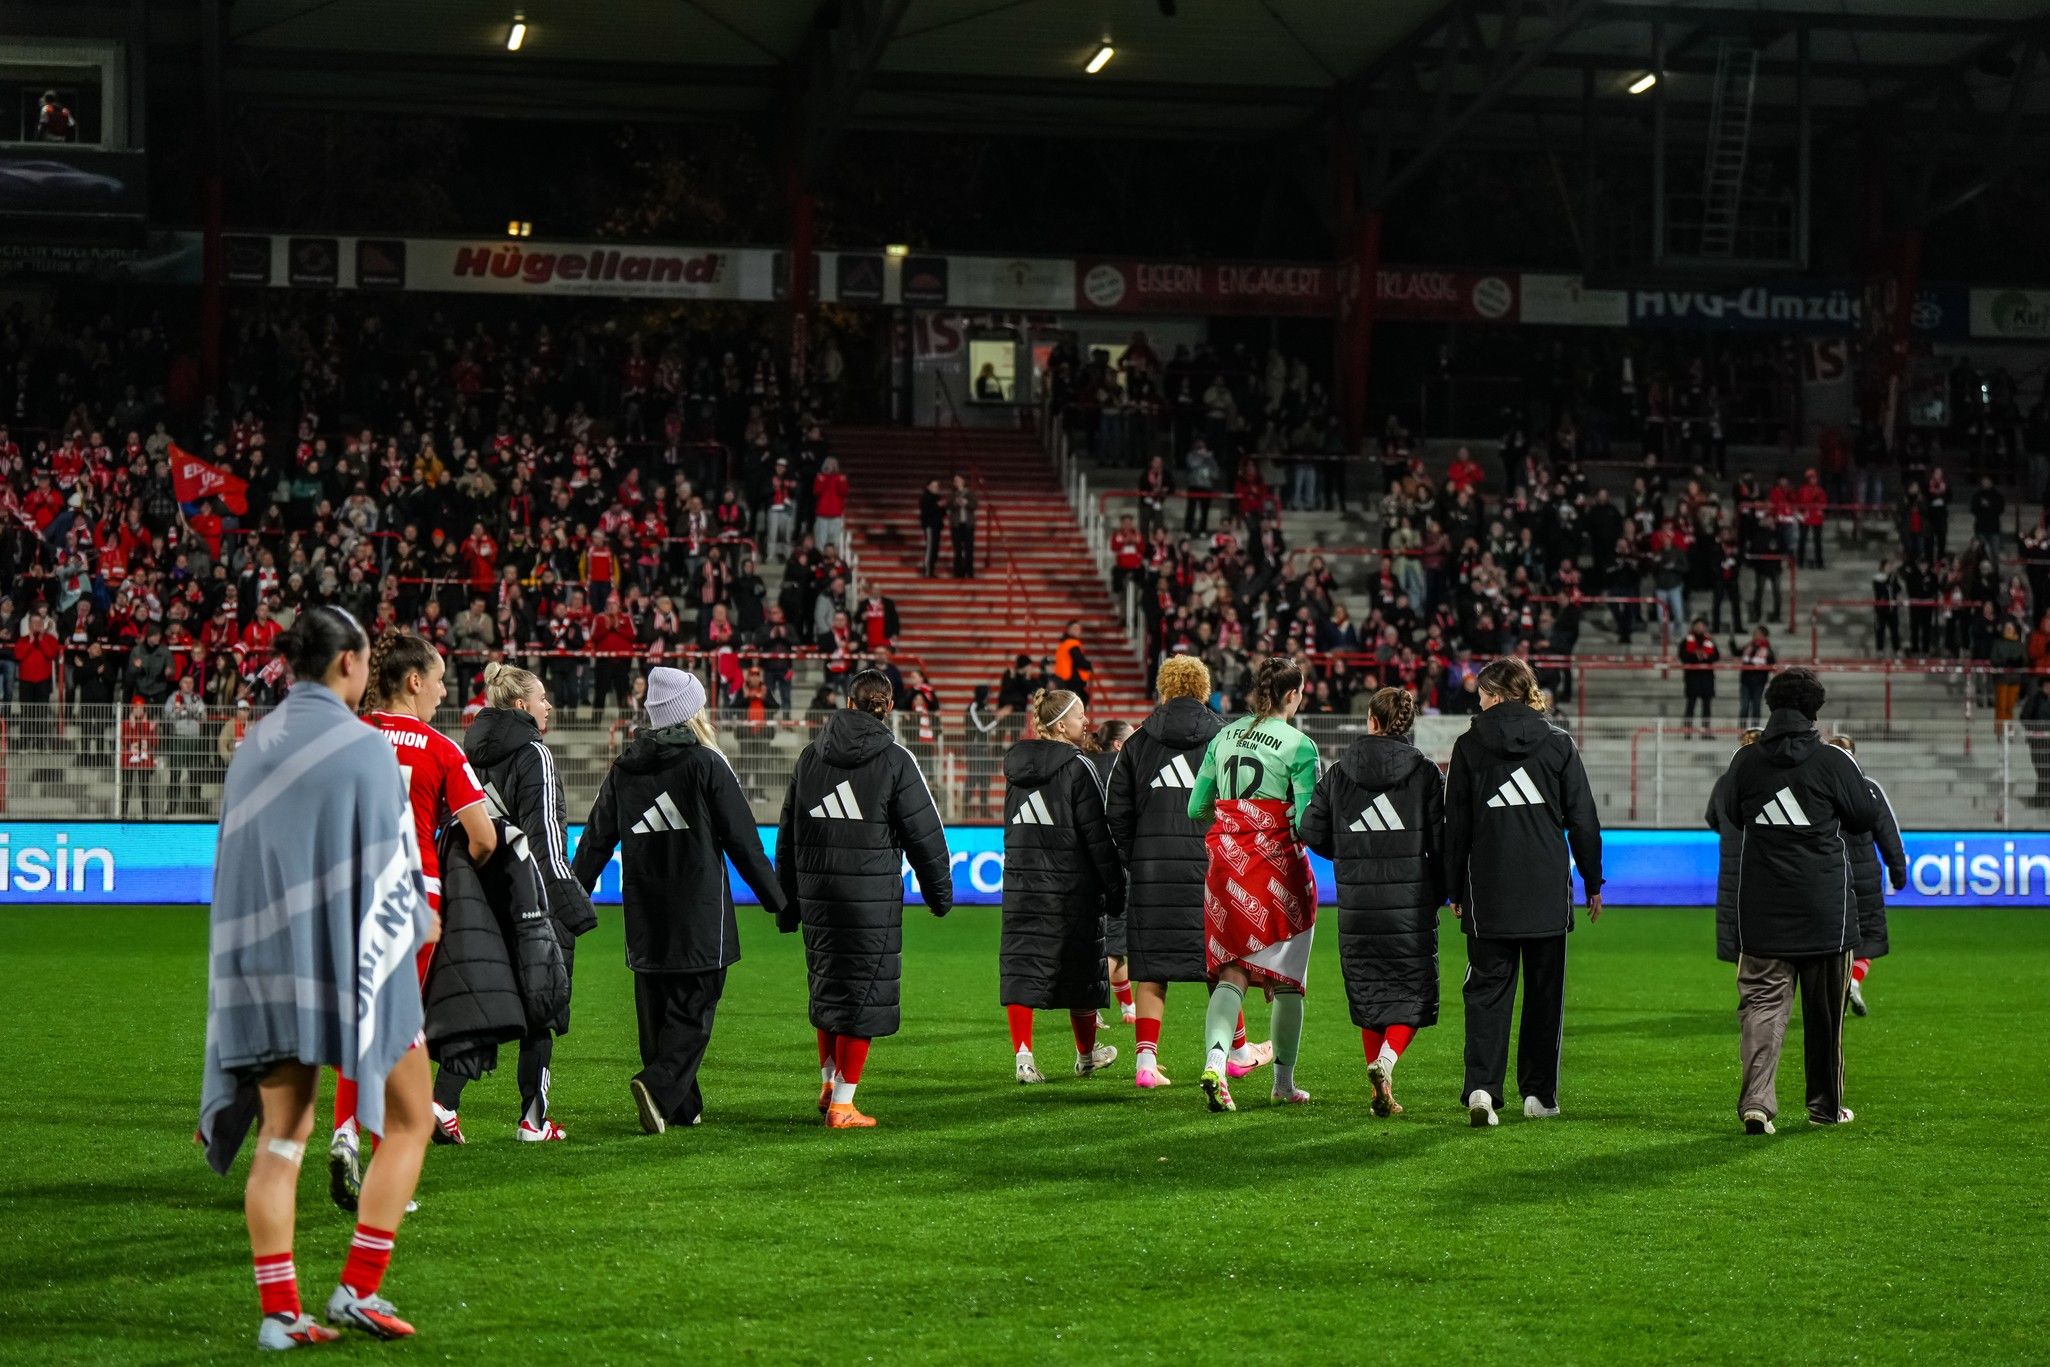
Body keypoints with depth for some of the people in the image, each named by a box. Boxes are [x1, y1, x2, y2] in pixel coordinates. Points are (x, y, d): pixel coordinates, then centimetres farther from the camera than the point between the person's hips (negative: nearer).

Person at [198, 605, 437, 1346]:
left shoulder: (254, 748, 7)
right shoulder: (362, 747, -11)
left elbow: (236, 856, 12)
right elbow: (389, 861, -10)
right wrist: (421, 920, 9)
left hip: (266, 958, 6)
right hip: (355, 956, -6)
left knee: (281, 1136, 8)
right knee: (408, 1119, 9)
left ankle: (279, 1310, 3)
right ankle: (358, 1288, 2)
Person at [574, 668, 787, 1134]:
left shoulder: (622, 770, 8)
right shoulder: (706, 765, -6)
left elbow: (595, 842, 11)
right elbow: (744, 843, -5)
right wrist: (779, 903, 2)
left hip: (644, 918, 5)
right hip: (700, 917, -5)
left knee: (657, 1013, 12)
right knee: (692, 1012, -3)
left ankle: (681, 1106, 14)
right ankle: (658, 1085, -23)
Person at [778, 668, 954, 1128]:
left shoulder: (811, 757, 10)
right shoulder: (894, 760, -5)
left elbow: (787, 833, 15)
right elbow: (925, 832, -2)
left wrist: (787, 899, 23)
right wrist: (940, 892, 10)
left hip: (816, 896, 5)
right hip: (873, 898, -5)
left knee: (826, 986, 21)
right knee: (862, 996, 1)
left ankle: (828, 1082, 25)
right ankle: (841, 1105, 1)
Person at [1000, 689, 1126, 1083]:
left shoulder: (1017, 765, 9)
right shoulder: (1077, 767, -9)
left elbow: (1012, 829, 13)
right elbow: (1098, 834, -10)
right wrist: (1116, 889, -7)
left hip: (1021, 884, 5)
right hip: (1071, 886, -5)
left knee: (1021, 967, 1)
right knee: (1081, 968, 11)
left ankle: (1022, 1053, -11)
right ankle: (1086, 1054, 25)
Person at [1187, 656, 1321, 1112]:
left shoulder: (1224, 737, 8)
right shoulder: (1299, 746, -9)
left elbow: (1196, 808, 11)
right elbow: (1305, 822, -13)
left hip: (1227, 864, 4)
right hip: (1278, 864, -4)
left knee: (1231, 971, 2)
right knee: (1286, 976, 10)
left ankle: (1215, 1057, -23)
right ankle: (1284, 1080, 18)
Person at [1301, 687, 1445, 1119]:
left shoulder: (1338, 773, 2)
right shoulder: (1424, 772, -3)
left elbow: (1313, 832, 3)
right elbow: (1439, 840, -4)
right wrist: (1438, 893, 9)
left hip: (1357, 902, 2)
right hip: (1410, 900, -2)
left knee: (1368, 991, 13)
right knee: (1413, 990, 6)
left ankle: (1381, 1090, 12)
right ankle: (1385, 1062, -19)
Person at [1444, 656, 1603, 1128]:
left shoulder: (1469, 746, 0)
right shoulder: (1558, 743, 2)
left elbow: (1456, 825, 2)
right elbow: (1583, 819, 3)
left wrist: (1454, 890, 10)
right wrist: (1593, 882, 12)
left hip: (1489, 893, -1)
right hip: (1548, 890, 1)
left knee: (1487, 988, 1)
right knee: (1545, 992, 11)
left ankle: (1481, 1086, -17)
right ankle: (1539, 1093, 13)